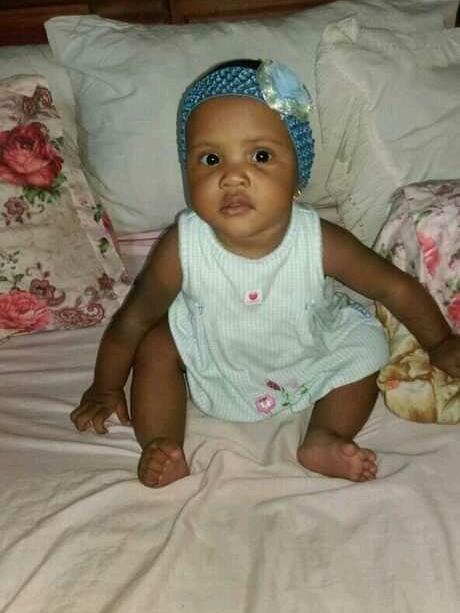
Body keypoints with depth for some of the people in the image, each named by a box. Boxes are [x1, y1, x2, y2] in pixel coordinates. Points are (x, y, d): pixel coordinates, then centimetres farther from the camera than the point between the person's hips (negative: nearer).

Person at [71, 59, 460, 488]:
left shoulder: (321, 244, -34)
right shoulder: (182, 249, -33)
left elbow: (396, 289, -15)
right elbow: (132, 320, -16)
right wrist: (106, 388, -3)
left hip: (312, 360, 1)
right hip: (214, 362, 0)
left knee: (364, 348, -11)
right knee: (155, 348, -15)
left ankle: (323, 436, -5)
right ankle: (162, 445, -5)